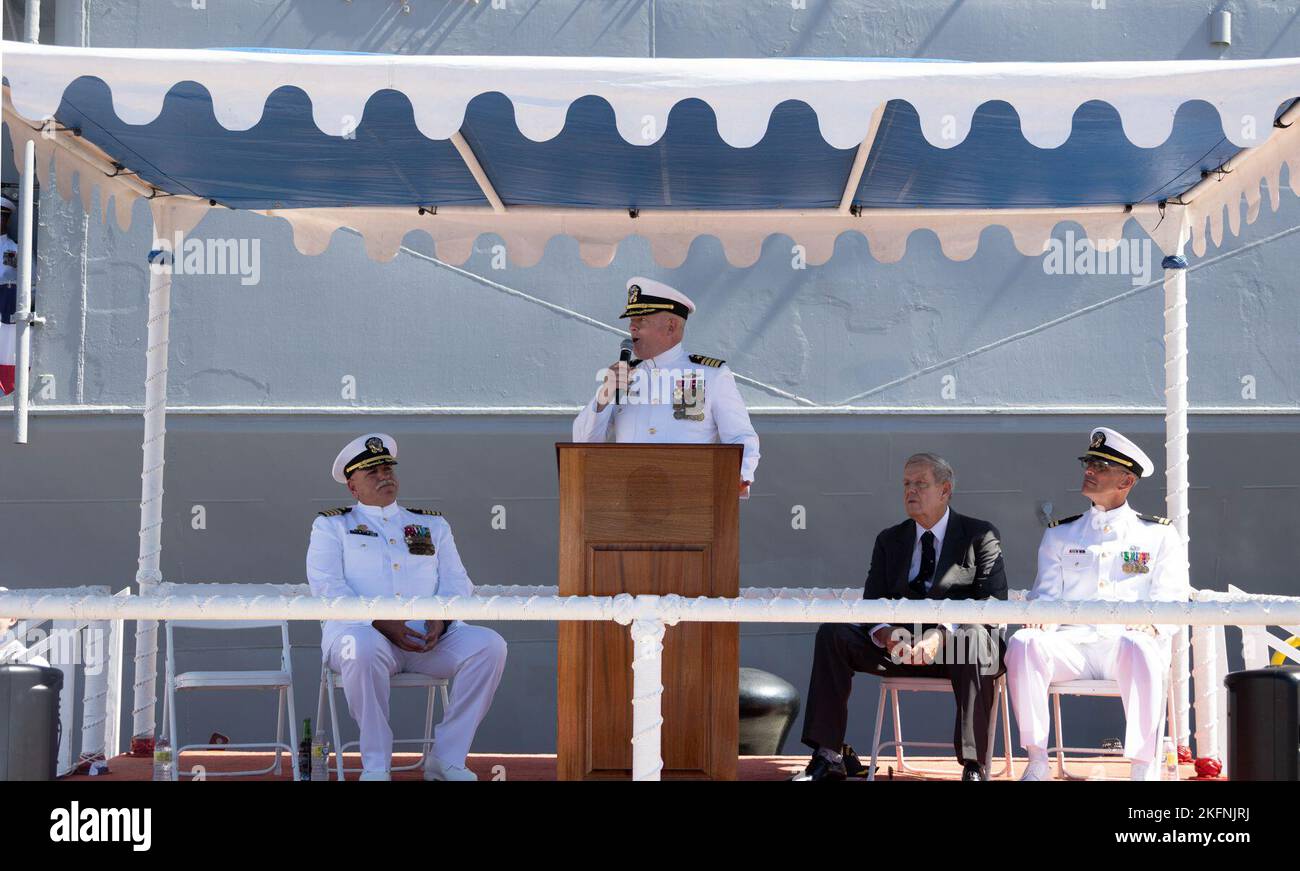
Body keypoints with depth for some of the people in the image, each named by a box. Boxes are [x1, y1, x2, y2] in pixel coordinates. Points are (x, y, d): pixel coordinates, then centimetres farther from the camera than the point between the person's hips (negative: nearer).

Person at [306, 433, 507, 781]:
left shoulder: (433, 525, 24)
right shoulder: (332, 526, 15)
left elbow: (457, 582, 14)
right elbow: (326, 586, -1)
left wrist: (441, 618, -10)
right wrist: (379, 622, -16)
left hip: (429, 638, 3)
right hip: (363, 632, -3)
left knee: (489, 644, -23)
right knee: (363, 648, -40)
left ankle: (446, 758, -16)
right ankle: (375, 764, -24)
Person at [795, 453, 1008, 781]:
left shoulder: (981, 536, 2)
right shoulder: (889, 541, 15)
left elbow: (993, 602, -11)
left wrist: (943, 634, -27)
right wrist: (885, 634, -17)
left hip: (957, 648, -4)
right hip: (902, 648, 4)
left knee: (974, 638, -39)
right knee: (832, 634, -16)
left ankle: (975, 766, -35)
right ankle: (829, 757, -19)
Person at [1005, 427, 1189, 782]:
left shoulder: (1159, 535, 16)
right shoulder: (1059, 533, 23)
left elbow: (1171, 601, 7)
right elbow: (1046, 593, 16)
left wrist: (1151, 625, -16)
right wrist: (1039, 617, -9)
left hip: (1127, 642, -2)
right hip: (1072, 643, 2)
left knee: (1139, 648, -39)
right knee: (1022, 643, -30)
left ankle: (1143, 768, -33)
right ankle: (1037, 763, -24)